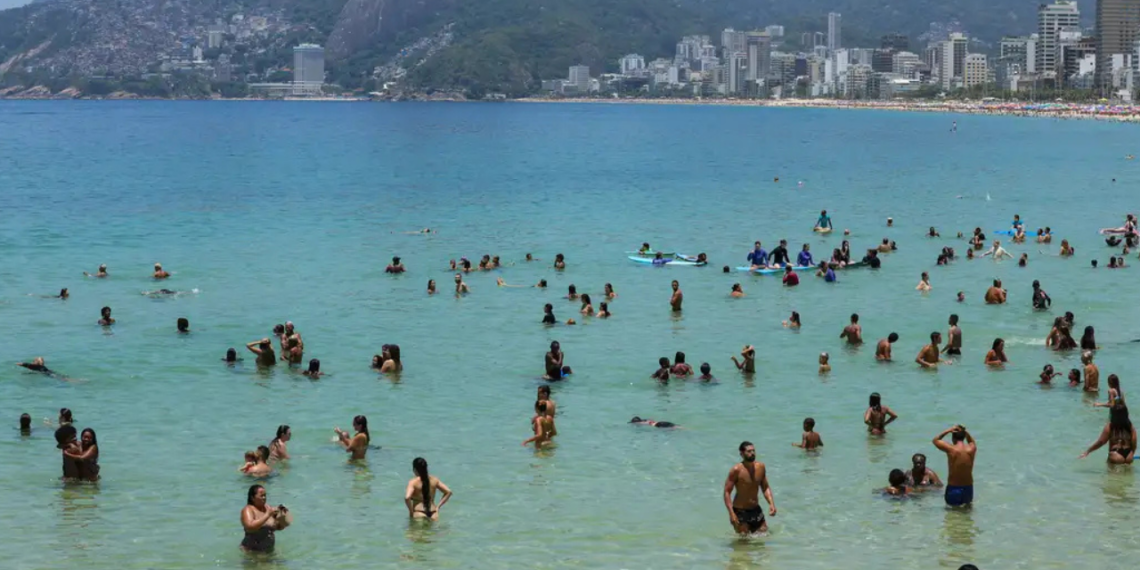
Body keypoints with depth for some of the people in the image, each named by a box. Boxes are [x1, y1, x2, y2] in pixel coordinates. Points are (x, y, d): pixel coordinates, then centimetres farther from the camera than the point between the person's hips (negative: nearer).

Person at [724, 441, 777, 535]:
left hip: (756, 510, 6)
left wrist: (771, 504, -3)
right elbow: (727, 492, -16)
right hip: (740, 511, -6)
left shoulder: (761, 467, 1)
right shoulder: (736, 470, -16)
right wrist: (731, 513, -25)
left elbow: (765, 488, 12)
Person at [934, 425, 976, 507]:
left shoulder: (951, 449, -13)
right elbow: (971, 441, 22)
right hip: (968, 489, 3)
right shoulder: (972, 449, -5)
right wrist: (965, 432, 6)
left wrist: (949, 431, -1)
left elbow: (935, 440, 6)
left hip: (953, 489, -3)